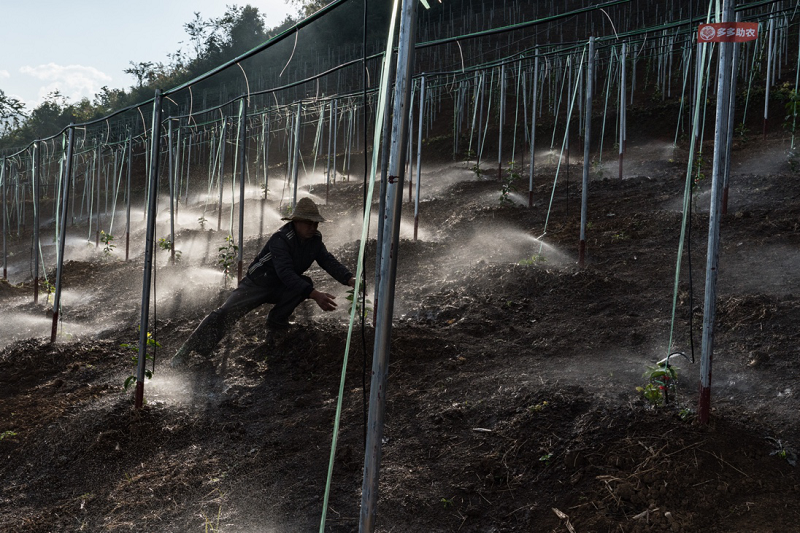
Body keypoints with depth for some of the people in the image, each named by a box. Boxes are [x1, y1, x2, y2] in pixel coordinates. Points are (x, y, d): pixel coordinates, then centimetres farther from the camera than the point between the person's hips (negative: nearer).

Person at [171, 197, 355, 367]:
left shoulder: (315, 239, -7)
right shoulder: (281, 239, -28)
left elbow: (330, 262, -10)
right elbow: (285, 274, -39)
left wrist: (350, 280, -30)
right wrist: (315, 295, -47)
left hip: (279, 289, 5)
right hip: (257, 284, -5)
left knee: (305, 283, -25)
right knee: (226, 313, -22)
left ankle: (275, 323, -7)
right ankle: (187, 351, -13)